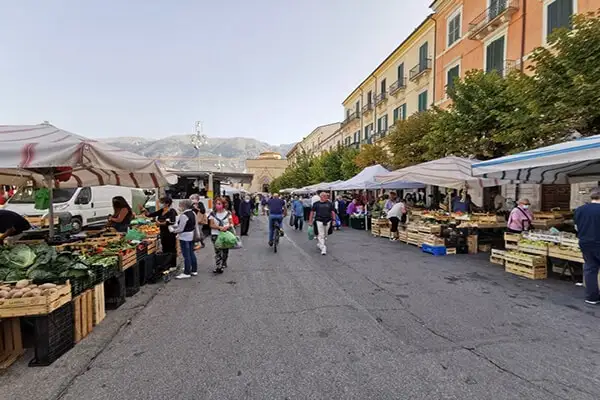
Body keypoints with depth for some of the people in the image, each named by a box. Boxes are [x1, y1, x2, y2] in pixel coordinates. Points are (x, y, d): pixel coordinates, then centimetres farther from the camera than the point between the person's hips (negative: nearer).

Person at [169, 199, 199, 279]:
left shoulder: (184, 215, -20)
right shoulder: (193, 213, 7)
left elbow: (180, 229, -19)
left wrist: (172, 230, 0)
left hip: (185, 237, -9)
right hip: (191, 236, 9)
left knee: (186, 255, -1)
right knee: (192, 253, 15)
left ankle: (186, 273, 7)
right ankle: (194, 270, 24)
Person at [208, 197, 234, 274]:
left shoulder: (227, 213, 4)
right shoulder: (213, 214, 1)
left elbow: (231, 223, 5)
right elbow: (211, 225, -2)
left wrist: (228, 226, -17)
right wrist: (219, 227, -18)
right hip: (216, 235, -1)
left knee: (225, 251, 8)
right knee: (218, 251, -9)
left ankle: (223, 264, 28)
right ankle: (218, 267, -9)